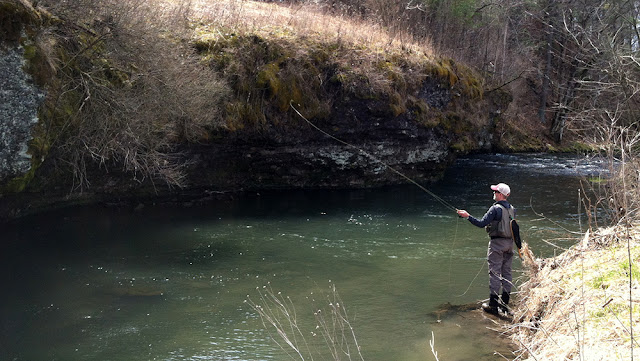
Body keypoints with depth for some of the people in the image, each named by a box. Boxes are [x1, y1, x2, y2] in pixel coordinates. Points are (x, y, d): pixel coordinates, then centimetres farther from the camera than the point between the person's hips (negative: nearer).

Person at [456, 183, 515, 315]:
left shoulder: (495, 209, -15)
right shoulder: (512, 209, 9)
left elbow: (482, 223, -19)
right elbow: (512, 227, 16)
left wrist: (468, 216, -12)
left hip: (497, 243, -7)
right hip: (509, 242, 7)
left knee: (495, 272, -3)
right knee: (506, 272, 11)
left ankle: (493, 304, 0)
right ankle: (504, 303, 16)